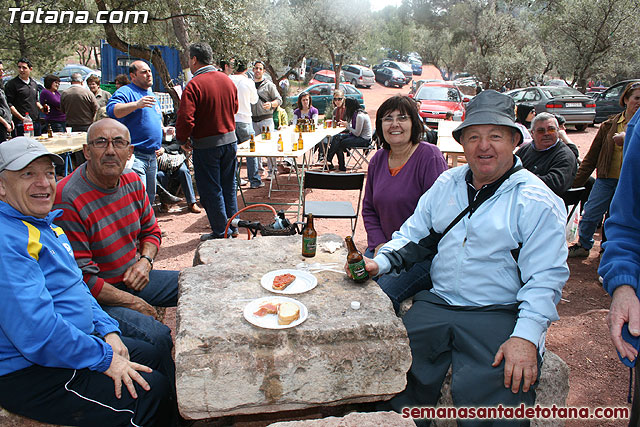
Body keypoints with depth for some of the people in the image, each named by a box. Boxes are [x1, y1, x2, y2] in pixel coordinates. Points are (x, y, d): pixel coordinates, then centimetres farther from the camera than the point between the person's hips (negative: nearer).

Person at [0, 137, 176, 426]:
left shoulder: (45, 225, 11)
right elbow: (36, 331, -30)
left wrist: (108, 331, 6)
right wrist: (105, 359, -21)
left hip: (74, 342, 11)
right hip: (32, 375, -11)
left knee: (158, 359, 15)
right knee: (152, 390, -15)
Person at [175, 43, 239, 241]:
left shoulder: (194, 85, -17)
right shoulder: (227, 80, 4)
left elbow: (185, 119, -22)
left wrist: (183, 140, -5)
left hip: (206, 145, -6)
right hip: (230, 140, 7)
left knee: (210, 190, 5)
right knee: (229, 186, 17)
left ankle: (220, 232, 12)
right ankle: (232, 227, 27)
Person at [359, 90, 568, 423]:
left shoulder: (537, 200, -2)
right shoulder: (447, 183, 13)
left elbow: (546, 277, -7)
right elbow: (413, 235, 19)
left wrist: (526, 336, -19)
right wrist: (380, 262, 0)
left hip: (499, 315, -4)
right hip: (436, 305, 4)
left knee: (490, 399, -26)